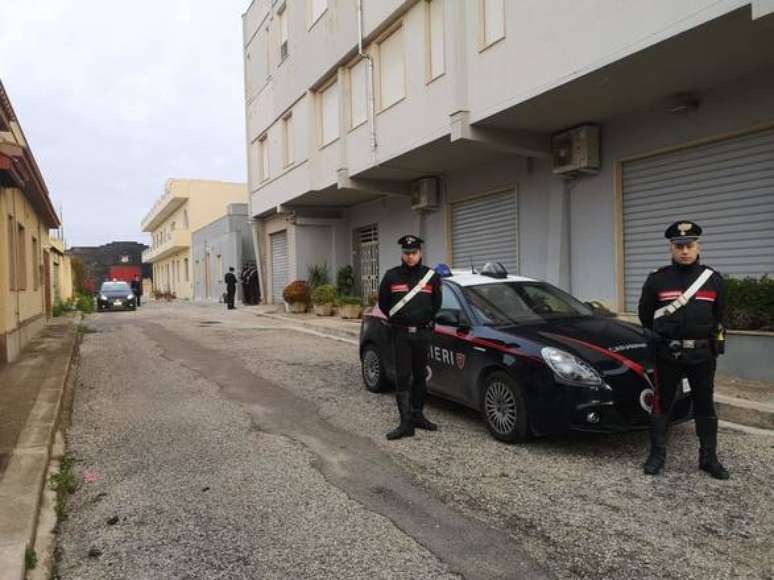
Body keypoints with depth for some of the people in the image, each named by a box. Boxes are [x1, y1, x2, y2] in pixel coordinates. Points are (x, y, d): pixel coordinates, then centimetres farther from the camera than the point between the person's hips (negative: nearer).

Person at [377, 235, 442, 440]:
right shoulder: (392, 276, 0)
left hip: (423, 333, 2)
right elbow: (383, 303, 8)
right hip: (401, 333, -2)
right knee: (402, 377, -5)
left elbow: (436, 304, 12)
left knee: (420, 376, 11)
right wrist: (398, 320, 8)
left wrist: (425, 321, 8)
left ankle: (417, 415, 25)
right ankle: (406, 423, -4)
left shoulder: (431, 276, 3)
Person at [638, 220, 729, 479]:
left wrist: (711, 338, 14)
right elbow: (645, 314, 9)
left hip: (703, 354, 2)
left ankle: (709, 458, 23)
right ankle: (657, 455, 17)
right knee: (662, 405, 6)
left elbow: (718, 315, 16)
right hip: (668, 354, -1)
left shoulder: (713, 279, 3)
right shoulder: (657, 280, -3)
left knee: (705, 407, 11)